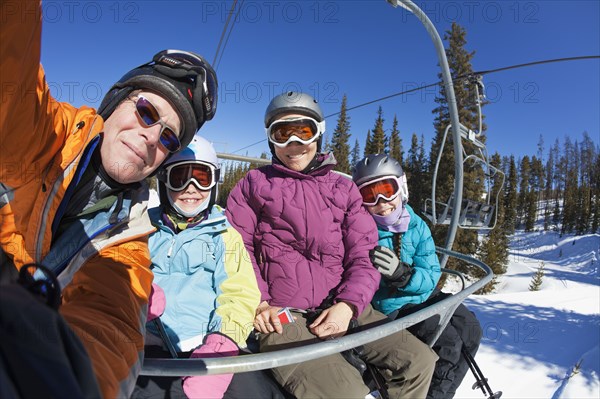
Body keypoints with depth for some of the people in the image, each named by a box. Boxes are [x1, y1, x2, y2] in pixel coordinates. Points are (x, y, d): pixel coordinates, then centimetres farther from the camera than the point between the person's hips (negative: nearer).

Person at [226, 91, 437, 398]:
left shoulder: (343, 188, 15)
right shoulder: (254, 184, 10)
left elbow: (363, 256, 7)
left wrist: (348, 304, -11)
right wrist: (258, 303, -11)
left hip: (339, 307, 4)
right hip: (280, 313, -3)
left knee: (420, 361, -5)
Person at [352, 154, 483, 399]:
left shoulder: (417, 226, -3)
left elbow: (431, 276, -9)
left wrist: (401, 273, -28)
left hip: (423, 295, 7)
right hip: (391, 306, -6)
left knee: (471, 331, 11)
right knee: (447, 342, -16)